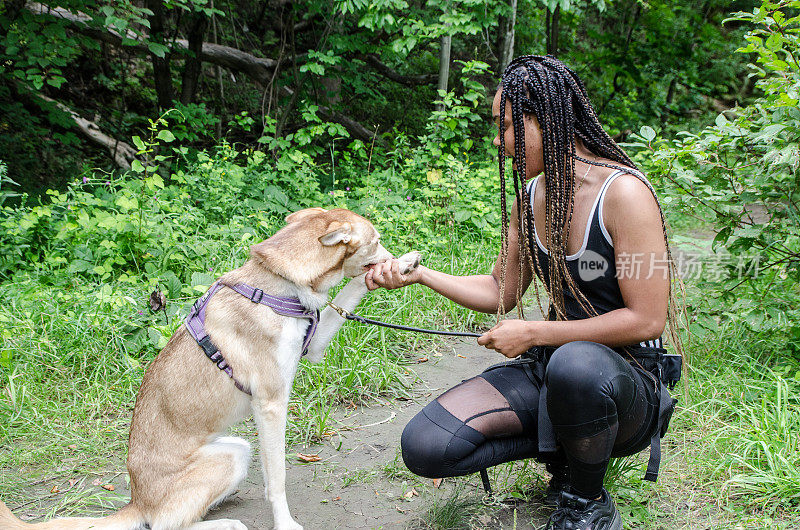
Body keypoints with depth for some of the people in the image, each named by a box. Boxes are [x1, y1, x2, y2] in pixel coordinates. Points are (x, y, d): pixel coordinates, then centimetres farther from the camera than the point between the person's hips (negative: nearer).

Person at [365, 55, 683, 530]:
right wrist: (418, 273, 1)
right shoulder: (531, 197, 6)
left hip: (626, 375, -5)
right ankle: (568, 443, 6)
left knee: (574, 365, -44)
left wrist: (533, 333, -15)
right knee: (424, 446, -14)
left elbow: (646, 319, -18)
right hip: (550, 364, 6)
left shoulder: (624, 192, -17)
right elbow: (500, 292, 14)